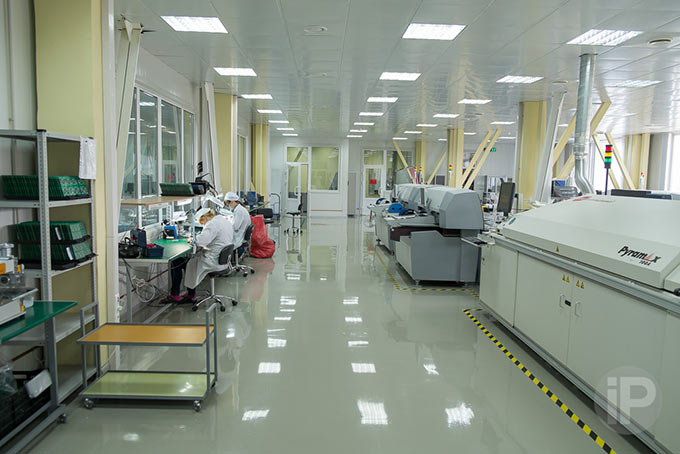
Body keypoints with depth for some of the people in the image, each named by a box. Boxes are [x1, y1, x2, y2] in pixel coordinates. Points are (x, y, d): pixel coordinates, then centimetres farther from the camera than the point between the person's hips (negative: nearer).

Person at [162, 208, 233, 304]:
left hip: (213, 262, -10)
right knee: (188, 259, 24)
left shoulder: (212, 224, -21)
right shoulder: (225, 221, 10)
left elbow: (200, 241, -30)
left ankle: (174, 295, 15)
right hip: (222, 259, 10)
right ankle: (191, 295, 27)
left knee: (176, 262, 4)